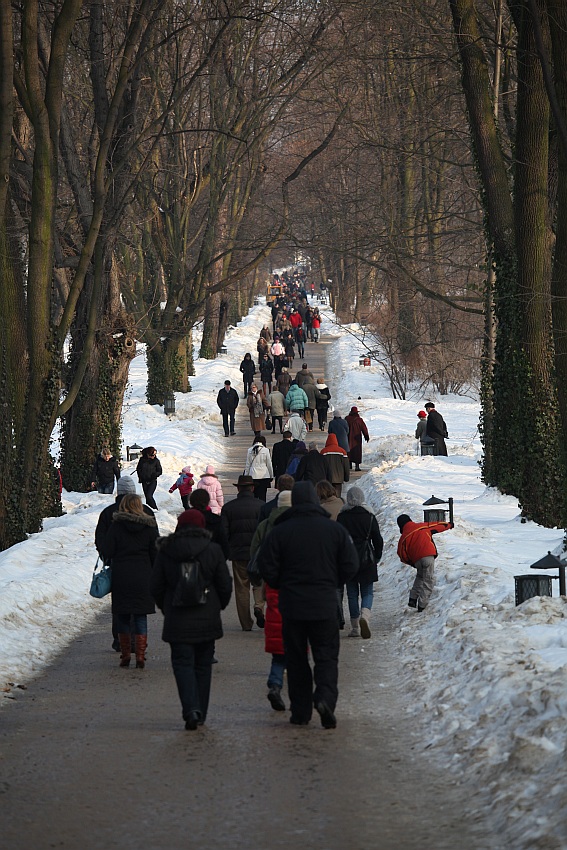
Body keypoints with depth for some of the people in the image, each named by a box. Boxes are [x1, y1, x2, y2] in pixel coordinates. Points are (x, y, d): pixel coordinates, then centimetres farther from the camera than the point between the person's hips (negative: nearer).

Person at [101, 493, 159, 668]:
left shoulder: (116, 526, -5)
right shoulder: (149, 527, -1)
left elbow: (107, 551, -6)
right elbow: (155, 554, 2)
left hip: (121, 577, -1)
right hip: (143, 578, 1)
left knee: (122, 616, 9)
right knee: (141, 617, 6)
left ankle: (125, 655, 11)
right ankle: (140, 656, 0)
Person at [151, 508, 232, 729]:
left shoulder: (166, 551, -2)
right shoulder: (213, 550, -3)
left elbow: (156, 587, 3)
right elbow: (225, 585, 1)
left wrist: (166, 608, 19)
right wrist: (218, 606, 19)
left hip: (177, 619, -1)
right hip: (207, 619, 1)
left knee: (182, 662, 1)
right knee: (203, 665, 11)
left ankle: (191, 709, -19)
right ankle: (200, 713, 15)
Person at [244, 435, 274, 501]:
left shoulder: (249, 450, 1)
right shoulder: (265, 450, -4)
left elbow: (247, 465, 6)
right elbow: (269, 465, 1)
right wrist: (271, 476, 12)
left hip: (253, 476, 2)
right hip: (264, 476, -2)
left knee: (254, 496, 8)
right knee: (262, 496, 0)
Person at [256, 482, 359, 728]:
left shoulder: (279, 532, -6)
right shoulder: (335, 530, -2)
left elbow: (266, 568, -5)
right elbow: (350, 567, 1)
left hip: (291, 606, 0)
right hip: (325, 606, 0)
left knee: (296, 658, 10)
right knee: (327, 655, 4)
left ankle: (300, 711, 10)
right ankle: (325, 697, -20)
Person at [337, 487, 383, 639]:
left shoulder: (342, 517, -3)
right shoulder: (369, 517, -2)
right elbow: (378, 540, 2)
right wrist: (376, 557, 17)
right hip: (366, 560, 0)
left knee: (352, 594, 9)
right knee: (367, 592, 7)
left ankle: (355, 627, 10)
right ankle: (365, 615, -22)